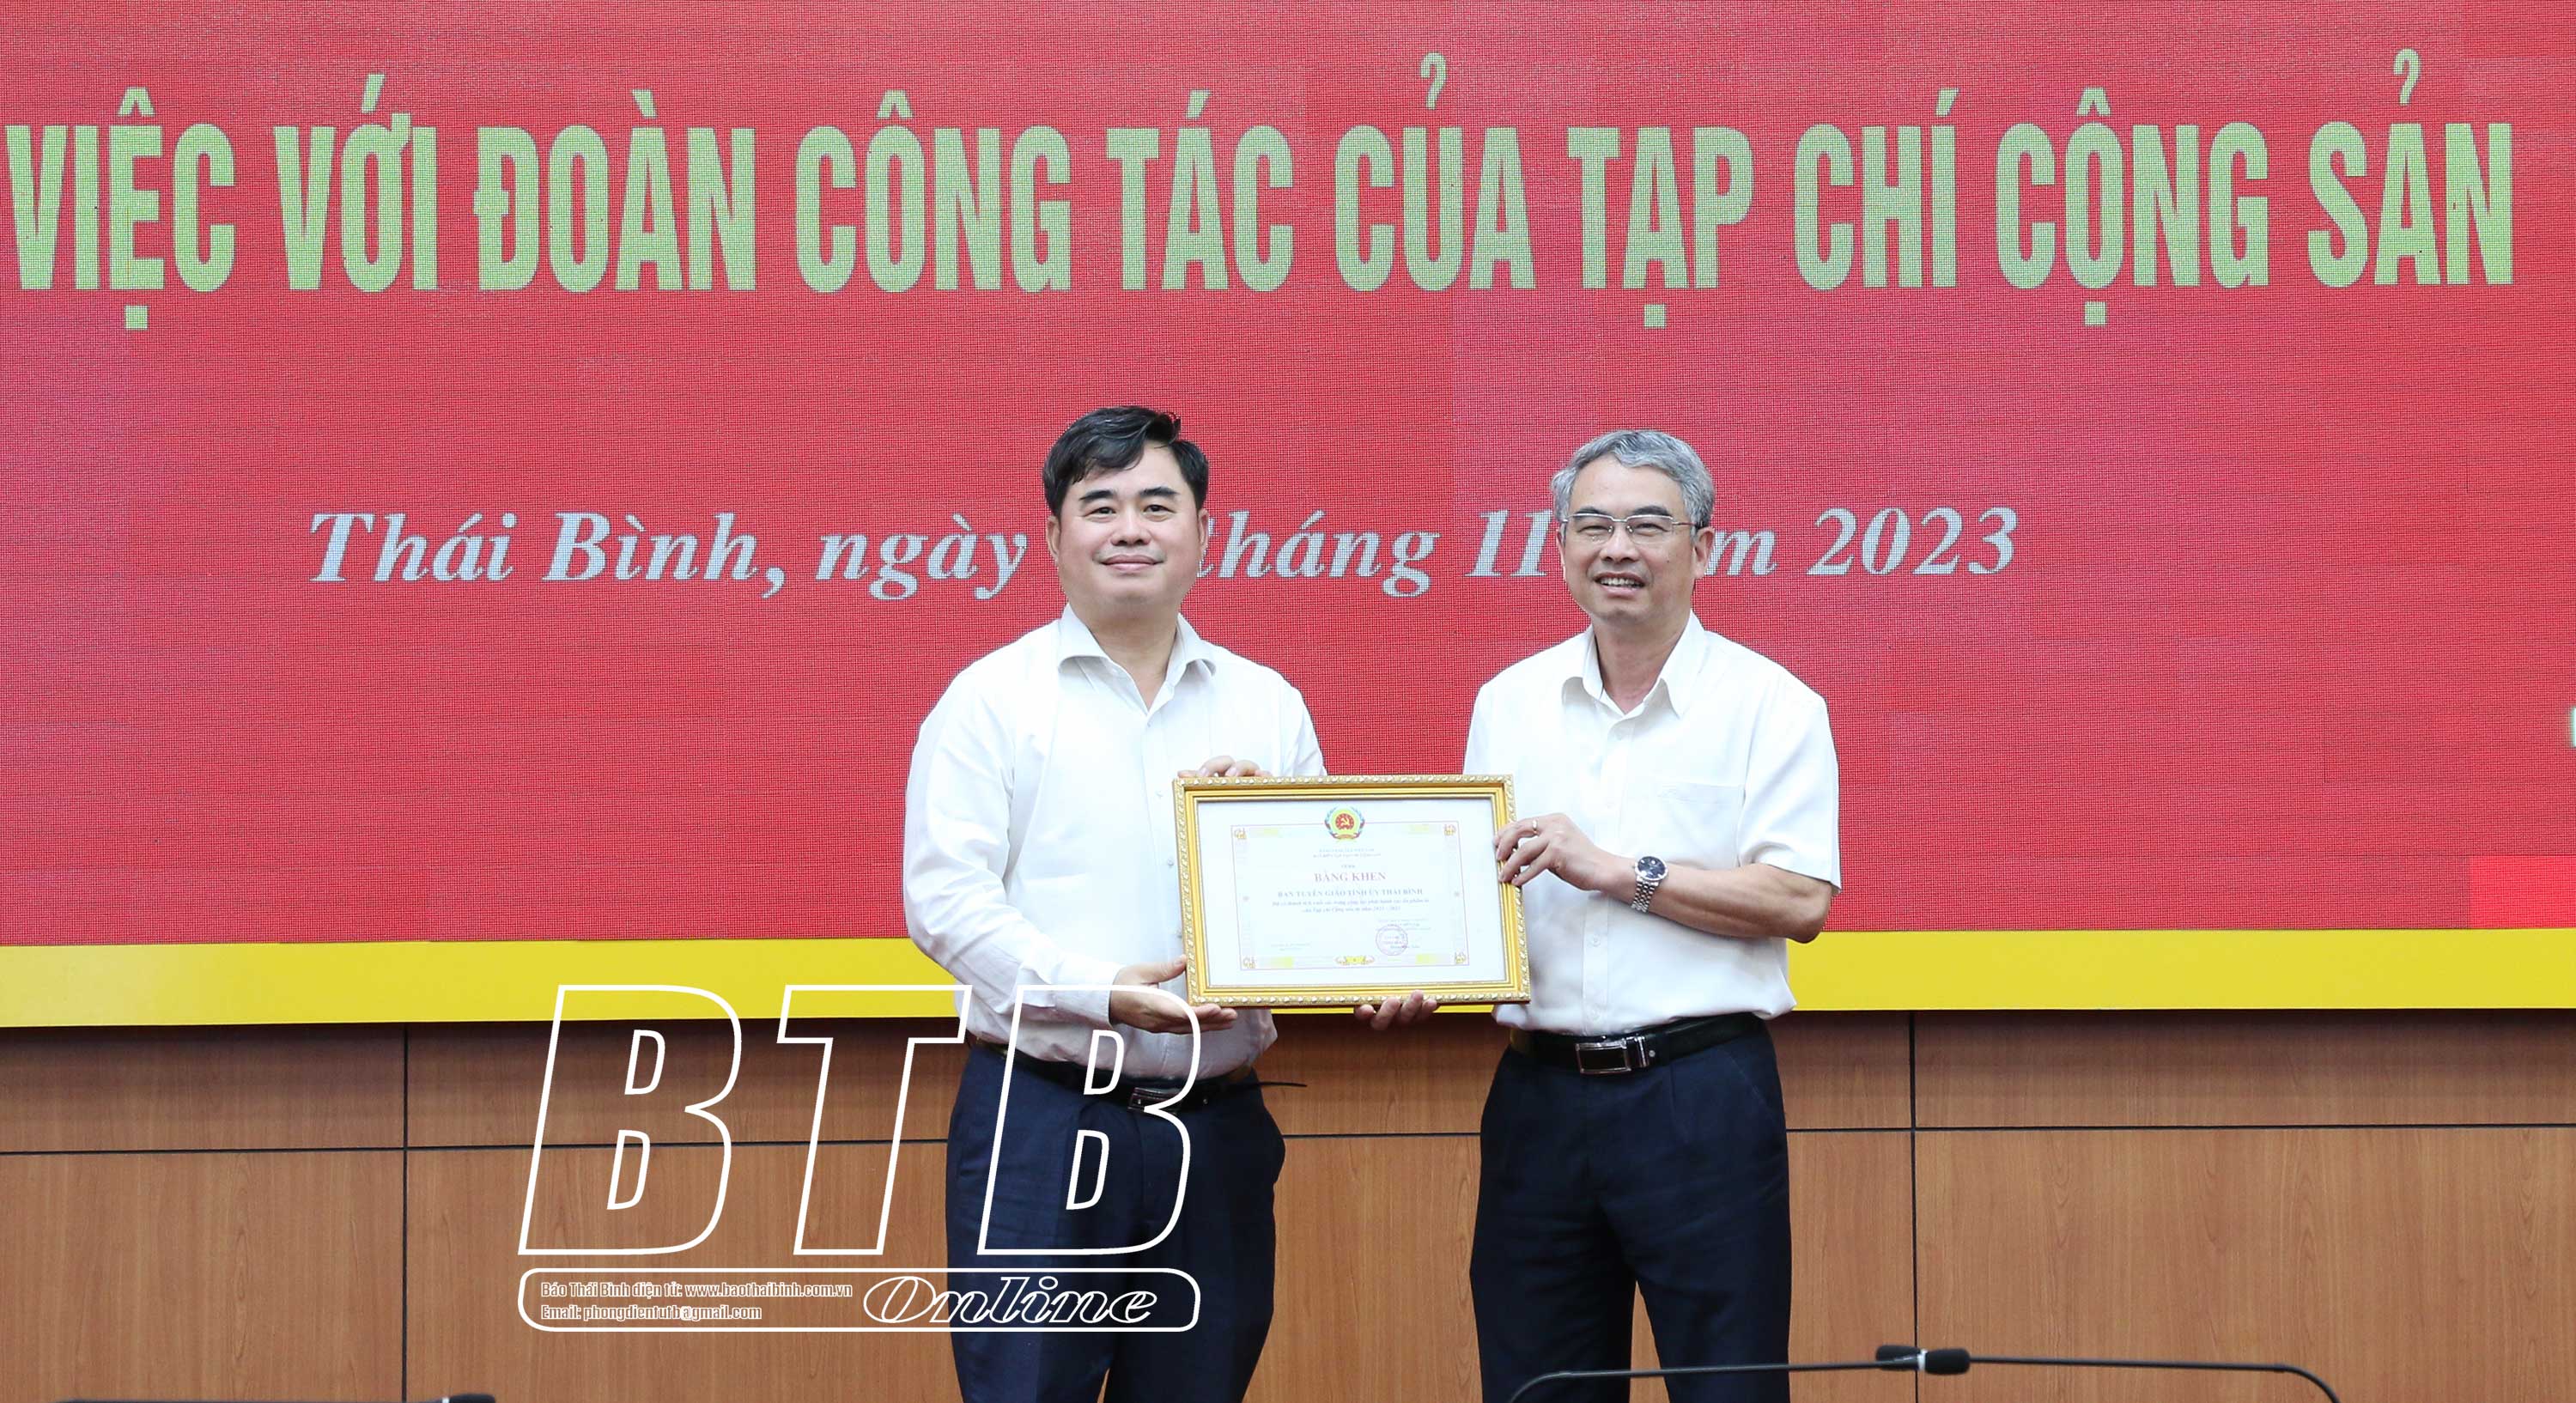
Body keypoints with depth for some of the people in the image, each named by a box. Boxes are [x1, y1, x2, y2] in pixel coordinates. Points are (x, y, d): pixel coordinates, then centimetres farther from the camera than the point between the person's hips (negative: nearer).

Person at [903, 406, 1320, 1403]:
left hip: (1215, 1123, 4)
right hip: (1041, 1121, -4)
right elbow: (946, 900, -7)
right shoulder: (995, 699, 2)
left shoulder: (1266, 706, 14)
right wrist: (1101, 991, -18)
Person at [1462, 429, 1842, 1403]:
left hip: (1701, 1094, -4)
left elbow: (1800, 903, -11)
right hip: (1540, 1093, 4)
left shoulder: (1769, 704, -2)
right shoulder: (1509, 703, 13)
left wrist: (1618, 872, -15)